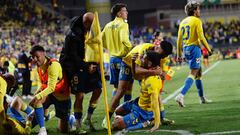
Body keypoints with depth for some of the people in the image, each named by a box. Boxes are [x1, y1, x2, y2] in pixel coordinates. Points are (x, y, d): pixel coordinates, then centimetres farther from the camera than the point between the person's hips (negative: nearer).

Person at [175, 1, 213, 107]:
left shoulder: (183, 22, 14)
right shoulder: (196, 21, -8)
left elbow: (179, 39, 13)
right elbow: (201, 37, -15)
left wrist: (179, 54, 17)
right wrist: (208, 49, -6)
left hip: (186, 49, 8)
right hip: (194, 48, -8)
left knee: (198, 73, 18)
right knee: (193, 74, -10)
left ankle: (202, 98, 23)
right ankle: (181, 95, -26)